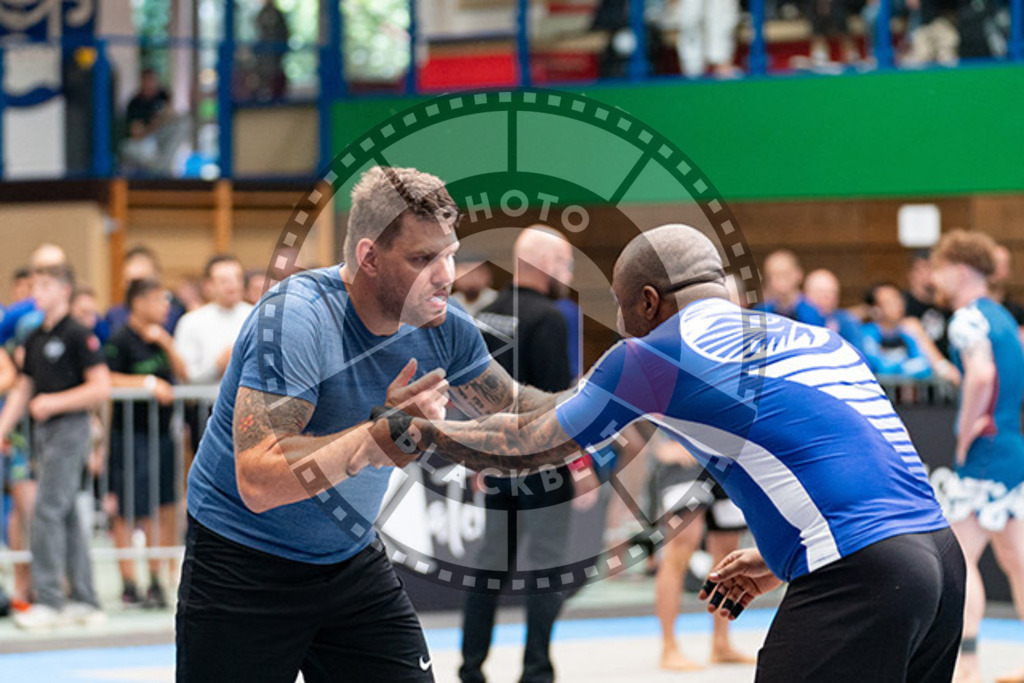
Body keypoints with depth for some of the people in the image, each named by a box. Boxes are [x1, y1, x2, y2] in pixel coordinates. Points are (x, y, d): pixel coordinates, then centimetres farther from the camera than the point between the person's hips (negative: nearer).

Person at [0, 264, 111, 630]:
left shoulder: (78, 336, -9)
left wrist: (54, 402, -17)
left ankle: (48, 598, -8)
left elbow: (101, 388, -14)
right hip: (44, 431, 8)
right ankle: (84, 600, 13)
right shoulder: (34, 339, 14)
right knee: (67, 517, 9)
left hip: (69, 428, -8)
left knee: (48, 511, -11)